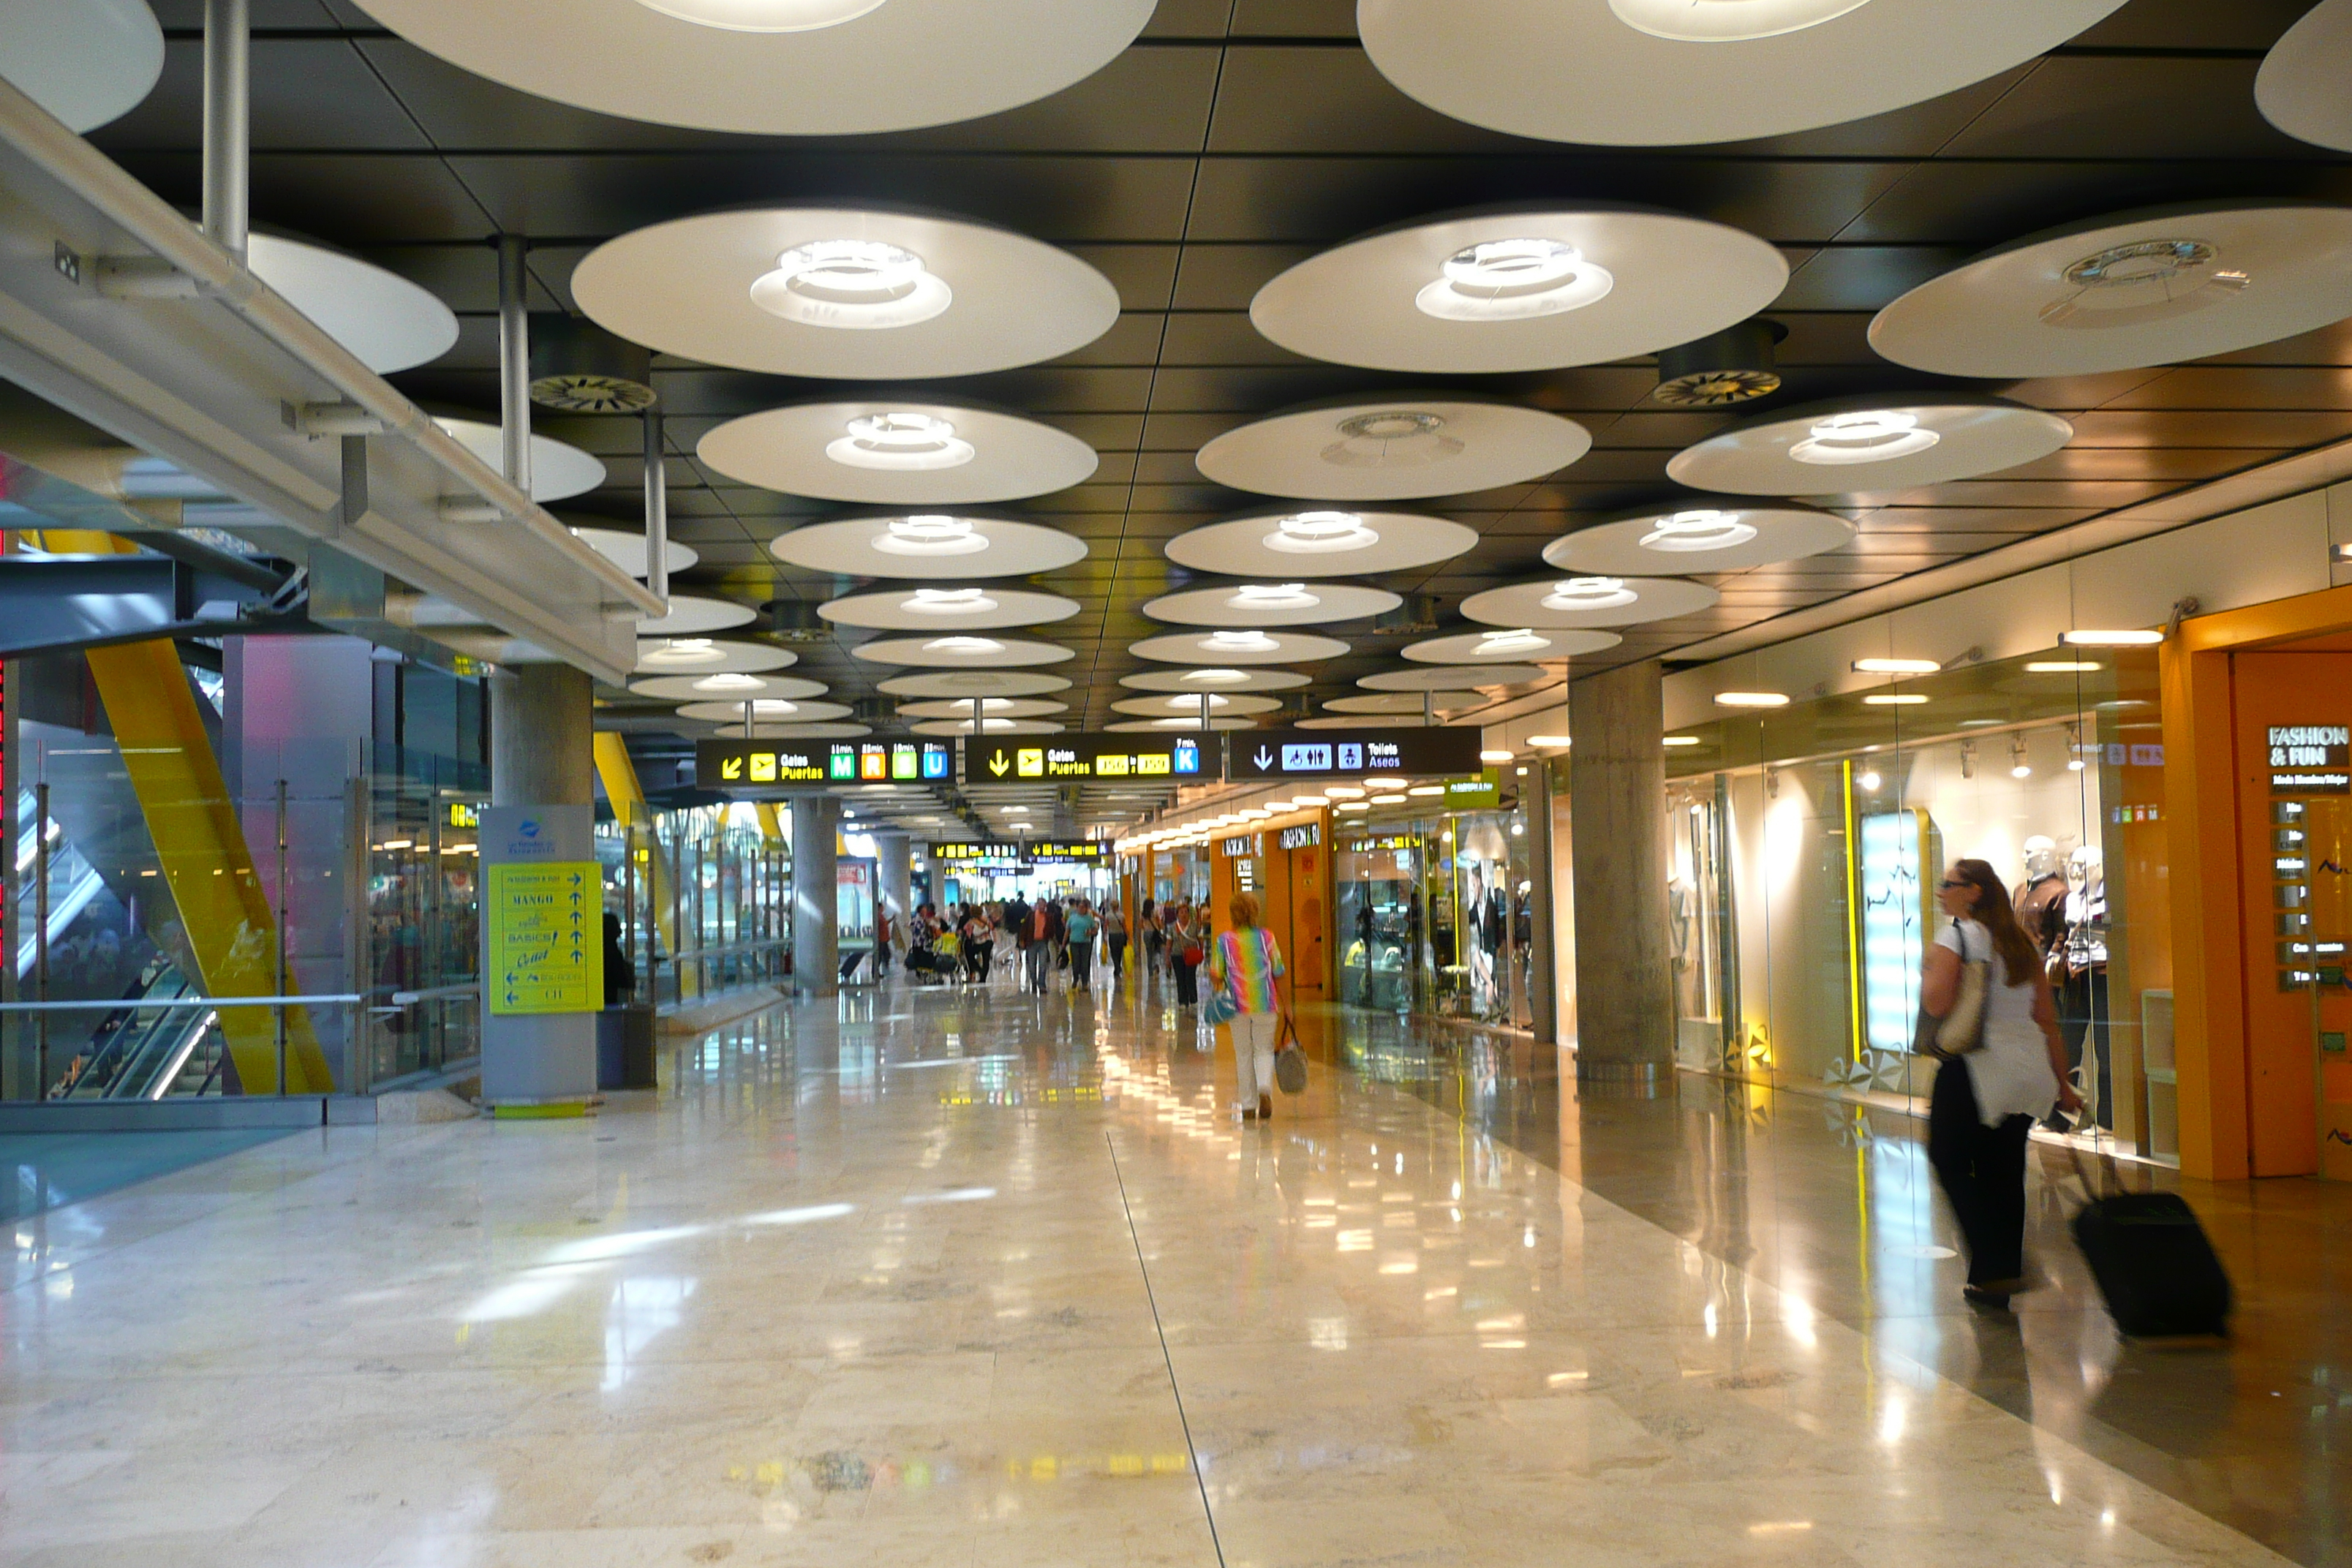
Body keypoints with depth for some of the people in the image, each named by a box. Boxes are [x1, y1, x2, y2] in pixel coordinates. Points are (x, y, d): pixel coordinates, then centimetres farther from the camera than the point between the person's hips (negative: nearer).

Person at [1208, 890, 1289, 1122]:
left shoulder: (1224, 940, -3)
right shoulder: (1266, 937, -2)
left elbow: (1215, 976, -4)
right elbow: (1278, 974, 0)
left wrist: (1221, 987, 18)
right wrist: (1284, 1005, 8)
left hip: (1238, 1006, 0)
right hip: (1266, 1005, 0)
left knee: (1243, 1055, 12)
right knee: (1264, 1050, 10)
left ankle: (1248, 1106, 12)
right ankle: (1265, 1089, -17)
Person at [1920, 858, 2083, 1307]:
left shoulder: (1954, 937, -8)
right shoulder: (2023, 943, 14)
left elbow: (1937, 1005, -19)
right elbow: (2047, 1020, 14)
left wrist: (1926, 972, 1)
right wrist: (2063, 1084, 19)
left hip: (1976, 1068, -7)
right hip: (2028, 1067, 7)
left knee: (1949, 1157, 5)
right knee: (2003, 1170, 13)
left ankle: (1994, 1267, -5)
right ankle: (2000, 1274, 18)